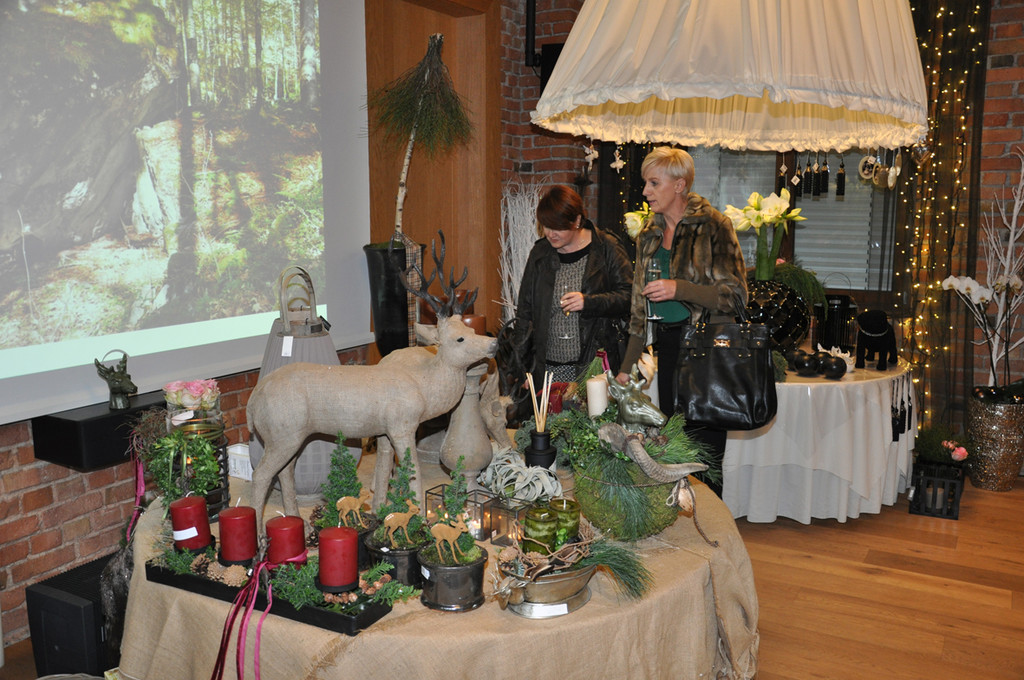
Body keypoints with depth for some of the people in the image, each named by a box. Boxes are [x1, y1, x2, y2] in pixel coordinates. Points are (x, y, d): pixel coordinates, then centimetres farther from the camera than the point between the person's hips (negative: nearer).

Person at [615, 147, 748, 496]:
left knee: (704, 455, -4)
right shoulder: (650, 234, 14)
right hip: (667, 347, 6)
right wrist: (627, 366, 14)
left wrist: (679, 289, -23)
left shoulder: (713, 225, -5)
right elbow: (640, 306, 17)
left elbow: (735, 295, -10)